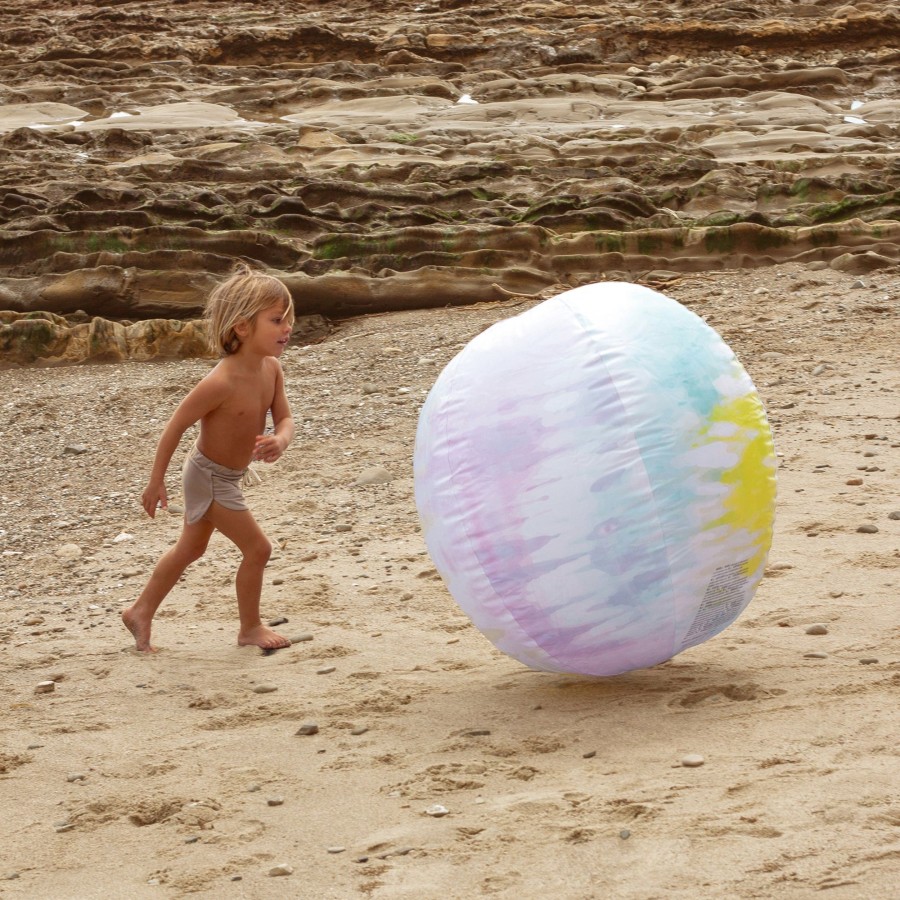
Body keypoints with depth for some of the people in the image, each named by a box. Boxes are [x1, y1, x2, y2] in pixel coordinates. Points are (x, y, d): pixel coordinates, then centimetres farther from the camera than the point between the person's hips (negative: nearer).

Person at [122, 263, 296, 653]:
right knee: (257, 548, -3)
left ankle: (141, 612, 37)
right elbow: (176, 425, -23)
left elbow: (284, 418, -4)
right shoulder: (221, 382, -32)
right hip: (210, 477, -9)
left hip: (227, 476, 9)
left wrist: (280, 440, -29)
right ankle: (250, 628, 15)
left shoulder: (271, 369, -9)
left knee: (190, 548, 23)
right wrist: (156, 481, -15)